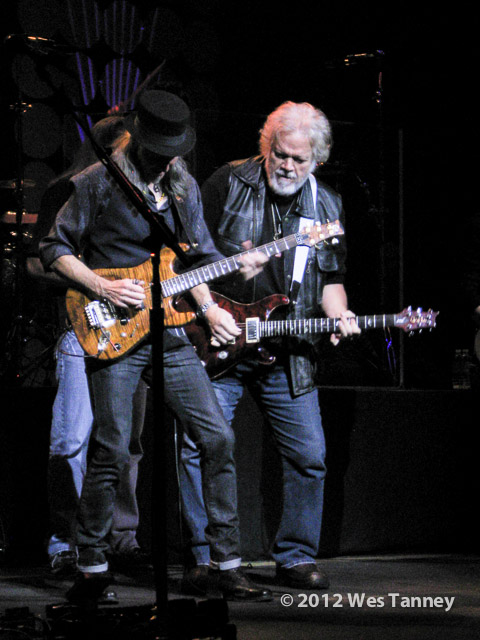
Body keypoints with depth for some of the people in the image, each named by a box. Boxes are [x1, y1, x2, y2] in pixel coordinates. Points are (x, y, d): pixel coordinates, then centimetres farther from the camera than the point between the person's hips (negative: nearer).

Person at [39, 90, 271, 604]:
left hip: (171, 333, 5)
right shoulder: (98, 183, -4)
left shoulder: (184, 188, 13)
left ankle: (227, 564, 4)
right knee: (112, 450, -7)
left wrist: (209, 307, 5)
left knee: (216, 438, -2)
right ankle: (92, 565, 9)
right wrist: (102, 288, -13)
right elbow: (54, 249, -1)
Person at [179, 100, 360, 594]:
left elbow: (331, 278, 16)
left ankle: (296, 557, 14)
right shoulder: (228, 183, -1)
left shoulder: (326, 207, 9)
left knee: (309, 455, 0)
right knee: (199, 446, -10)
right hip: (218, 346, -3)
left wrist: (338, 314, -4)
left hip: (287, 354, 3)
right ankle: (202, 558, 0)